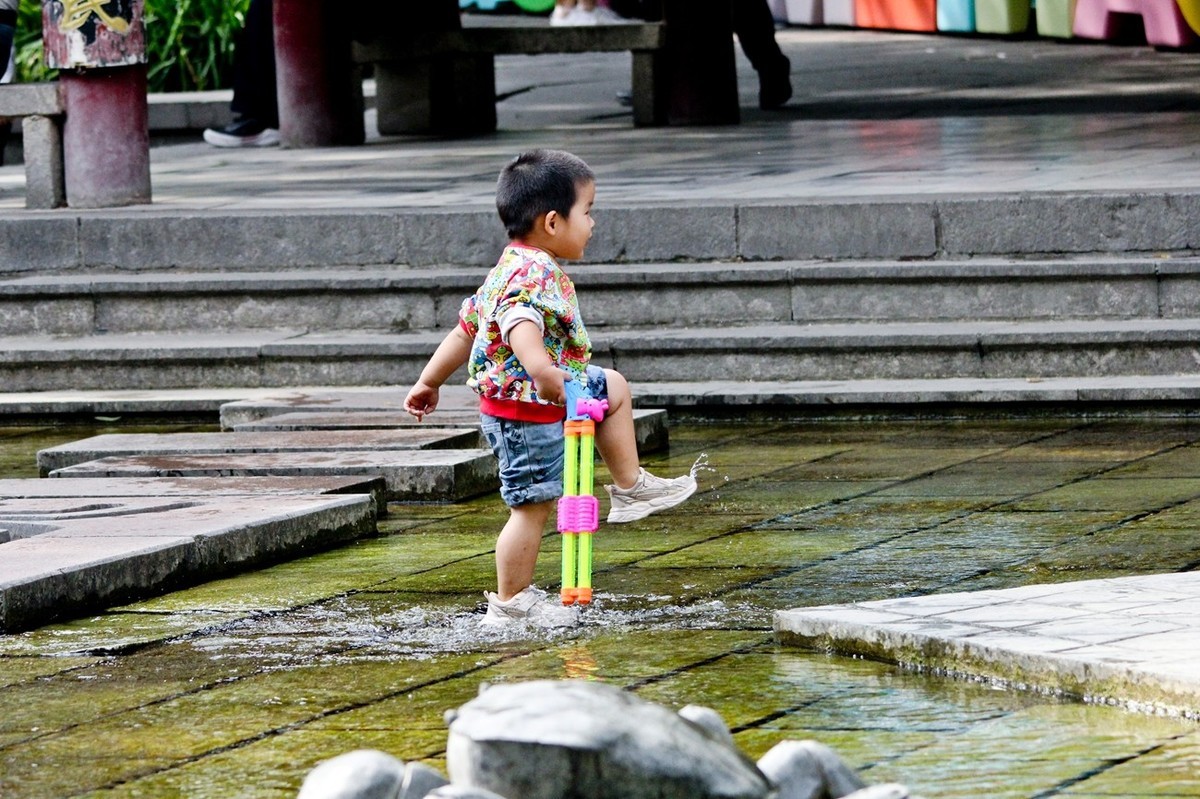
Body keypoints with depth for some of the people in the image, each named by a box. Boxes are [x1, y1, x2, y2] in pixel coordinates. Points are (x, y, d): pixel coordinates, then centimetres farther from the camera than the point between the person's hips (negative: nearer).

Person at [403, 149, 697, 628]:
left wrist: (429, 382, 23)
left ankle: (630, 489, 32)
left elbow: (467, 327, 17)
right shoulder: (532, 275, -23)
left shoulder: (515, 270, 11)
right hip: (527, 413, -11)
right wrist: (542, 369, -58)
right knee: (533, 507, -3)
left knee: (614, 388, 24)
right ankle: (510, 604, 6)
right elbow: (519, 323, -44)